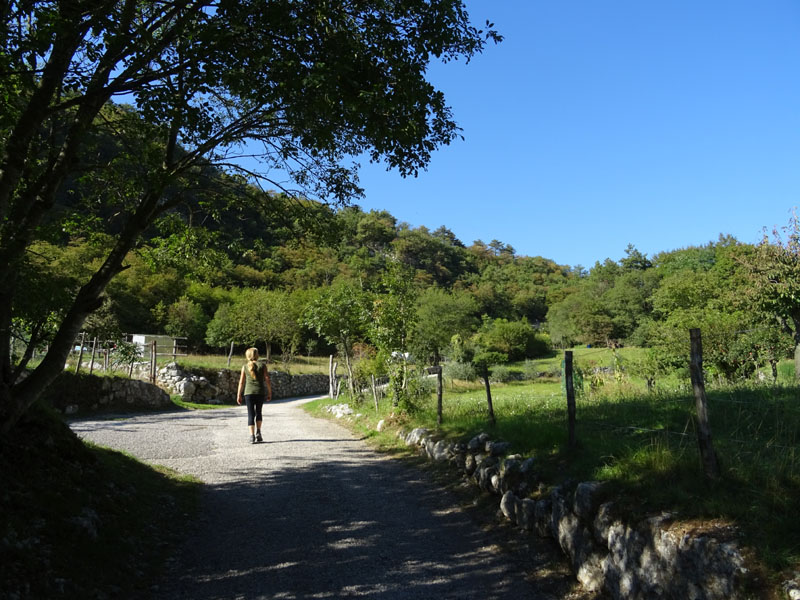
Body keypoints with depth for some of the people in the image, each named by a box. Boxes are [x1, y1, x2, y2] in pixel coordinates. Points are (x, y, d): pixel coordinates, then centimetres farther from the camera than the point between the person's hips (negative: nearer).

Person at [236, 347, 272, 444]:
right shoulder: (262, 366, 0)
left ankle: (252, 436, -7)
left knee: (250, 414, 2)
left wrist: (239, 395, 8)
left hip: (249, 392, 0)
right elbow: (267, 380, -1)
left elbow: (241, 382, 3)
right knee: (258, 412, 19)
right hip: (260, 392, 0)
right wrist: (269, 392, 7)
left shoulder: (245, 367, 3)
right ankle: (258, 432, 10)